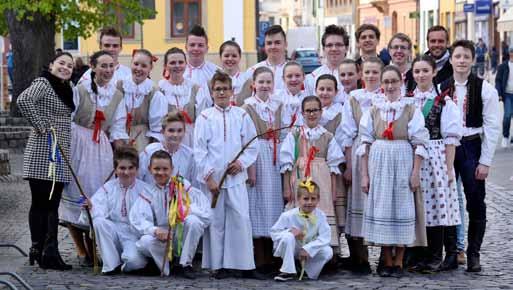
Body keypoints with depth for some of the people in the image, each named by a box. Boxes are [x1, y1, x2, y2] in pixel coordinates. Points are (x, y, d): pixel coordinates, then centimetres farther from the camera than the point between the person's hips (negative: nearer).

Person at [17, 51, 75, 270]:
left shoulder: (65, 89, 19)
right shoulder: (43, 83, -7)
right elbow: (23, 100, -25)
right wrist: (41, 126, -20)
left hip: (60, 153, 8)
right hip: (42, 152, -8)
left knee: (52, 204, 8)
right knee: (40, 202, -4)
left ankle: (49, 253, 10)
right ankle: (39, 250, -1)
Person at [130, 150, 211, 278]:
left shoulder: (183, 185, -2)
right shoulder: (148, 192, 0)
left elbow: (206, 209, -10)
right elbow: (137, 218, -14)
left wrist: (185, 209, -28)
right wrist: (155, 230, -33)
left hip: (183, 237, 0)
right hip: (162, 239, 0)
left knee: (193, 220, -29)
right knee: (145, 242, -31)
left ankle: (186, 264, -10)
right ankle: (167, 269, -3)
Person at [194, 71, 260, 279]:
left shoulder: (242, 116, 6)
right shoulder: (205, 117, 2)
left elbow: (252, 146, 9)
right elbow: (199, 151, -1)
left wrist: (241, 162, -8)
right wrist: (209, 177, -8)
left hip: (236, 177, 1)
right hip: (212, 178, -1)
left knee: (241, 219, -4)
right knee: (216, 221, 3)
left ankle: (244, 265, 2)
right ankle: (219, 265, 11)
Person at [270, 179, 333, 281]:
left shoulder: (320, 216, -13)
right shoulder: (288, 216, -18)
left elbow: (325, 238, -19)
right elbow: (274, 233, -13)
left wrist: (308, 249, -30)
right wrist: (289, 232, -32)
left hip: (310, 250, 2)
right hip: (290, 249, -2)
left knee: (328, 252, -24)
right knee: (288, 236, -34)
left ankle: (310, 273, 0)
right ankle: (288, 271, -21)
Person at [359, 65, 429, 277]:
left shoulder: (411, 110, 1)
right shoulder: (373, 111, 8)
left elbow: (419, 144, -2)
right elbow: (366, 144, 7)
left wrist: (416, 172, -9)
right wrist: (365, 174, 1)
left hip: (403, 163, -2)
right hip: (378, 163, 2)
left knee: (402, 207, 0)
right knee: (381, 207, 2)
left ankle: (398, 262, 8)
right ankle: (387, 262, 11)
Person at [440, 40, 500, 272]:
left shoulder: (484, 89, -4)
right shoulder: (441, 88, 4)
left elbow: (492, 127, -5)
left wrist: (485, 162, -9)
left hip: (471, 147, -2)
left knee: (476, 203, 1)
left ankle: (473, 255, 11)